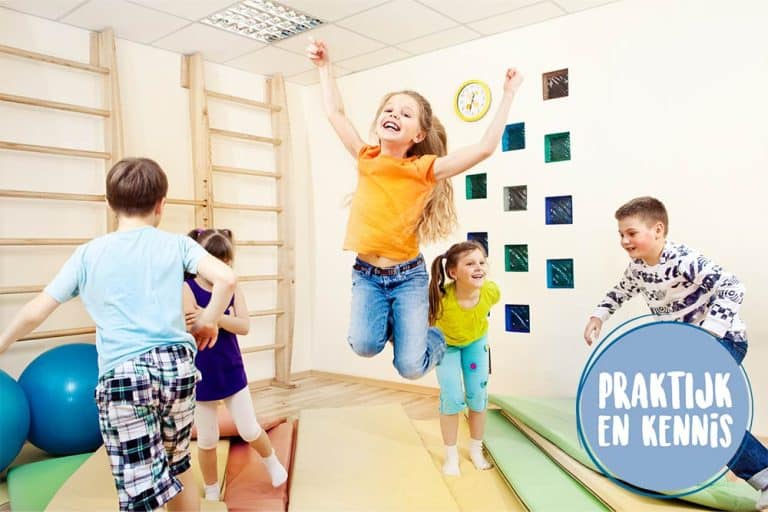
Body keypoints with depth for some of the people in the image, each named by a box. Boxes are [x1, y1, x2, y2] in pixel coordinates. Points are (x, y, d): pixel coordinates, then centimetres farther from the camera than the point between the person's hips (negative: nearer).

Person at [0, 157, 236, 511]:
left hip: (123, 375, -2)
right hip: (177, 365, 2)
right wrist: (207, 321, 7)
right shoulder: (177, 244, 6)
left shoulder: (88, 254, 7)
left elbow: (35, 312, 11)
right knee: (177, 465, 24)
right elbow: (225, 278, -9)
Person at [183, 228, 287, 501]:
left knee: (249, 430, 11)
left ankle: (272, 461, 41)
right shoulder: (187, 288, -14)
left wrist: (212, 316, -30)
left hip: (232, 371, 2)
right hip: (201, 376, -2)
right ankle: (212, 491, 34)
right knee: (207, 440, 12)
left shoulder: (233, 288, -3)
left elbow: (244, 326, -17)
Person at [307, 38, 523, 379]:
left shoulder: (424, 169, -7)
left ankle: (433, 338, 29)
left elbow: (486, 147, -12)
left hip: (408, 276, -2)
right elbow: (335, 112, 9)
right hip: (366, 275, 2)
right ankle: (389, 323, 14)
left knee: (411, 367, -7)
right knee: (364, 344, -22)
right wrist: (324, 66, 11)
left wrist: (509, 93, -9)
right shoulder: (367, 159, 1)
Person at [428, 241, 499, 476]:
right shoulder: (440, 299, -43)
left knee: (478, 396, 4)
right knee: (452, 398, -7)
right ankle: (451, 456, 15)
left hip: (476, 341, 3)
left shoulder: (491, 291, -33)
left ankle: (476, 450, 27)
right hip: (446, 343, -2)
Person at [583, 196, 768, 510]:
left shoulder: (683, 260, -26)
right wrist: (598, 316, 3)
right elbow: (620, 292, 18)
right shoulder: (637, 268, -1)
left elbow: (731, 287, -34)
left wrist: (705, 333, -42)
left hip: (723, 339, -9)